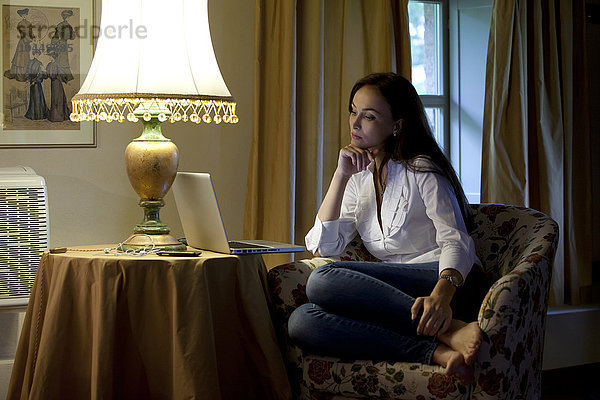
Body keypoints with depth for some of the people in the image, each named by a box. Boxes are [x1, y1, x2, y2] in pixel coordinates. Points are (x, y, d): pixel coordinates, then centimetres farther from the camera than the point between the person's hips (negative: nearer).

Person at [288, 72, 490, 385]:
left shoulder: (421, 170, 2)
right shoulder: (359, 180, 20)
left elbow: (456, 242, -12)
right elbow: (324, 247, 8)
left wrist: (441, 294, -33)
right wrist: (341, 175, 2)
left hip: (451, 282, -6)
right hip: (395, 291, 6)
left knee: (324, 281, -28)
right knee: (301, 321, -23)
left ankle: (450, 329, -32)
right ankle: (435, 352, -34)